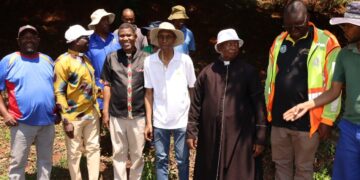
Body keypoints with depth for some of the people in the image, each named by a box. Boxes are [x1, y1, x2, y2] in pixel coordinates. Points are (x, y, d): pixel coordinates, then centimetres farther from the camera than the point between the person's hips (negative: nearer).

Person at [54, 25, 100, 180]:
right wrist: (66, 120, -18)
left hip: (92, 113, 7)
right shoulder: (63, 61, -13)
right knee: (74, 153, 7)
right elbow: (59, 93, -15)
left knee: (93, 148, 13)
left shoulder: (85, 59, 9)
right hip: (74, 116, -7)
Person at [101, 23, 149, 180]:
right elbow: (107, 85, 6)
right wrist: (105, 111, 4)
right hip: (116, 114, 1)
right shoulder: (111, 58, 1)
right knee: (118, 153, 14)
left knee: (137, 153, 14)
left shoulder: (145, 58, -3)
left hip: (139, 114, -1)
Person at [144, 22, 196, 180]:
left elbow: (193, 90, 3)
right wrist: (148, 122, 0)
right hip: (159, 121, 1)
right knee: (161, 160, 10)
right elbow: (149, 93, 3)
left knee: (182, 161, 7)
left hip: (182, 120, -1)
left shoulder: (185, 60, -4)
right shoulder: (149, 61, -2)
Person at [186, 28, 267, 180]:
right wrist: (191, 132, 6)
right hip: (210, 137, 2)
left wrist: (260, 138, -2)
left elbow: (258, 104, 1)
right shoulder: (207, 72, 7)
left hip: (239, 137, -2)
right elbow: (196, 104, 9)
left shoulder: (248, 72, 3)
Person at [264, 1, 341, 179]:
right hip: (279, 119, 4)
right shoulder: (279, 41, 7)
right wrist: (268, 109, 11)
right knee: (281, 164, 16)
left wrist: (327, 119, -8)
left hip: (307, 121, -4)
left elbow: (332, 85, -8)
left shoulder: (326, 42, -8)